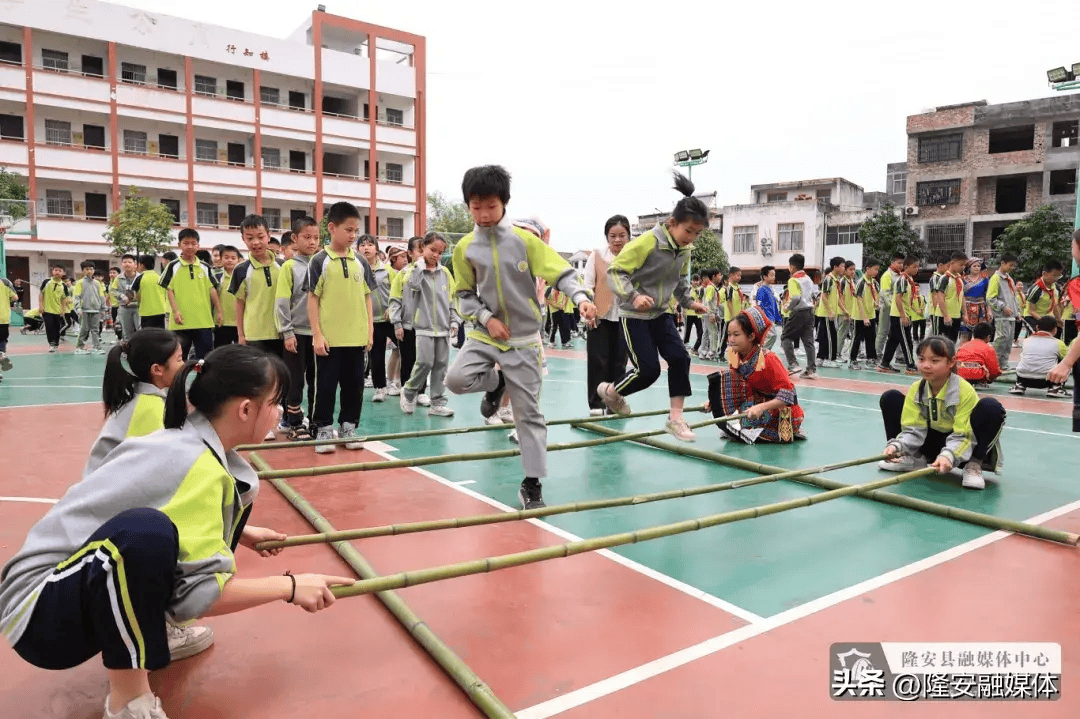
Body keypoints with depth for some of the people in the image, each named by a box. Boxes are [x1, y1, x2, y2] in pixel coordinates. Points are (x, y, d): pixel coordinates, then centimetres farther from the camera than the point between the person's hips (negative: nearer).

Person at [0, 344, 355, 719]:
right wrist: (290, 586, -17)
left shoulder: (181, 442, 0)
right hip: (39, 615, -9)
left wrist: (242, 532, 18)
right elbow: (198, 592, -28)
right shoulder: (196, 465, -26)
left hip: (86, 572, 9)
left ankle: (151, 631, 14)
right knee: (145, 533, -40)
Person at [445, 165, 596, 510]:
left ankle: (532, 484, 14)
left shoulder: (524, 239, -8)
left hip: (523, 339, -2)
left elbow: (561, 272, -9)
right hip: (484, 334, 2)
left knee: (528, 413, 1)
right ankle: (496, 384, 11)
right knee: (456, 378, -24)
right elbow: (465, 295, 6)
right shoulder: (465, 247, -2)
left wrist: (581, 297, -27)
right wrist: (486, 318, -12)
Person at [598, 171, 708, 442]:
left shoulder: (685, 250, 2)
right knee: (648, 370, -9)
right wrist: (634, 295, -35)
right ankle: (609, 391, 21)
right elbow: (615, 271, -22)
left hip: (660, 314, 7)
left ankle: (675, 418, 4)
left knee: (679, 358, -7)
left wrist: (689, 301, 5)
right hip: (634, 315, -7)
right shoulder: (647, 242, -21)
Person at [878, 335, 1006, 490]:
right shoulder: (916, 390, -9)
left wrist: (948, 456, -45)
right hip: (933, 445, 4)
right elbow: (913, 429, -11)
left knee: (991, 407, -31)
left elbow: (962, 436, -26)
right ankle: (913, 459, 1)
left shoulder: (965, 391, -22)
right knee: (891, 398, -7)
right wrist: (896, 446, -31)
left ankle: (974, 464, -14)